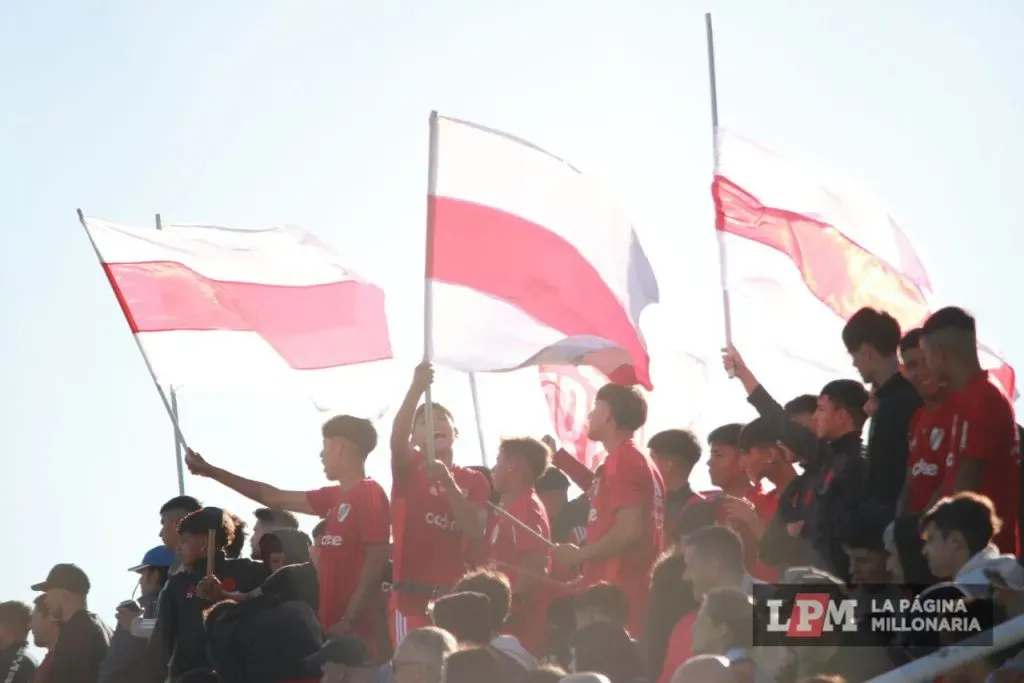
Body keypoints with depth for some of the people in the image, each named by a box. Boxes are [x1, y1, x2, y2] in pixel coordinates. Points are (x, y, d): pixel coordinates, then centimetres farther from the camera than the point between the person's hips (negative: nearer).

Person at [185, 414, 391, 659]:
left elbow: (376, 562, -16)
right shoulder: (336, 497, 17)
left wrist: (349, 621, -21)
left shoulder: (370, 494, -9)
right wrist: (211, 472, 29)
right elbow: (274, 498, 25)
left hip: (354, 631, -9)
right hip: (333, 624, 9)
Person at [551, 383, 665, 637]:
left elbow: (629, 530, -21)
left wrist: (580, 554, -8)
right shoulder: (641, 460, 19)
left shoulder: (621, 459, -11)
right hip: (634, 588, 10)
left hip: (618, 592, -10)